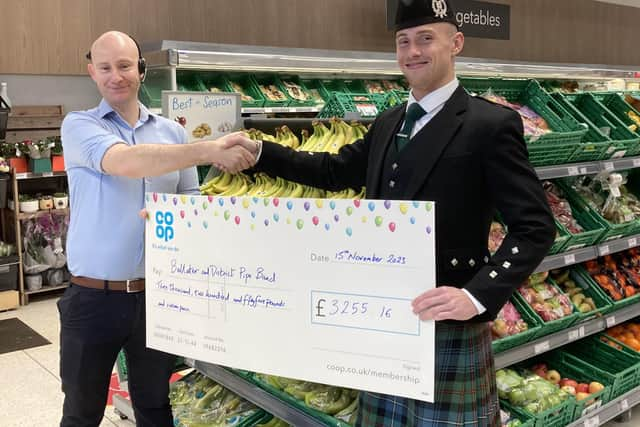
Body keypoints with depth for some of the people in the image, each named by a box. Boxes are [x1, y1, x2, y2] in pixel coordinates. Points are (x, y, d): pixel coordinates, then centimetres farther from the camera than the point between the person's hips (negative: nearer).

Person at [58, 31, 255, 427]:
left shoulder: (172, 131, 6)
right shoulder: (79, 125, -6)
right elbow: (124, 161, -27)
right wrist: (208, 150, -36)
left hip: (156, 293, 3)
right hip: (94, 297, -2)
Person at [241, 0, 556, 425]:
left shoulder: (492, 124, -12)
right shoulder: (388, 123, 11)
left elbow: (535, 226, -15)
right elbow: (336, 170, 18)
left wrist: (477, 296, -28)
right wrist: (259, 151, 6)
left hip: (448, 324, -7)